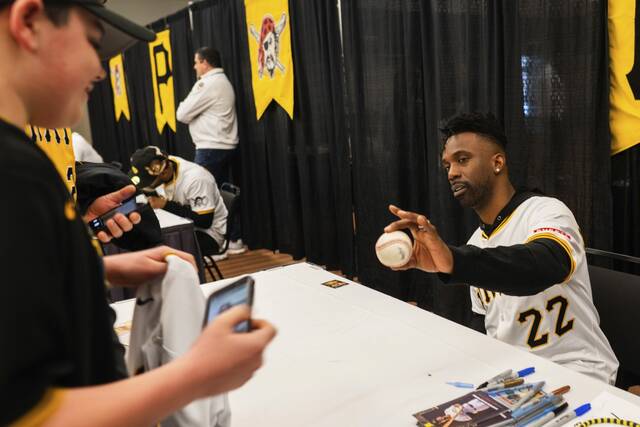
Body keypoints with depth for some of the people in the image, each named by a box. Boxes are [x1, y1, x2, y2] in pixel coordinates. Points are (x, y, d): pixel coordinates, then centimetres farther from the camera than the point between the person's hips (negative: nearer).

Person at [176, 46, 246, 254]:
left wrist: (186, 105, 8)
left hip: (210, 148, -10)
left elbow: (182, 114, -10)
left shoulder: (208, 84, -13)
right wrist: (192, 109, 9)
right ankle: (233, 240, 17)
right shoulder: (223, 81, 18)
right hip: (224, 146, 10)